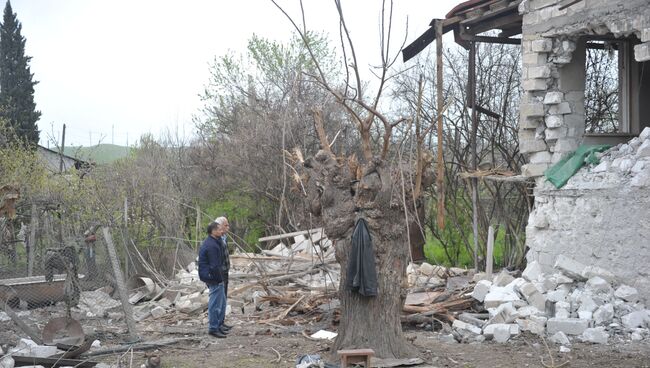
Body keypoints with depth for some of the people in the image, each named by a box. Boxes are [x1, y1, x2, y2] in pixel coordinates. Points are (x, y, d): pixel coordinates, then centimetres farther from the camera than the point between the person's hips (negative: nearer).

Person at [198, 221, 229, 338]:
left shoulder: (211, 242, 14)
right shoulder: (211, 246, -21)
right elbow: (214, 266, -22)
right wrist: (219, 279, -17)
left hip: (212, 278, 11)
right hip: (214, 278, -11)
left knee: (222, 302, 19)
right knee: (215, 303, -3)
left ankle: (218, 325, 27)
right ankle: (213, 328, 3)